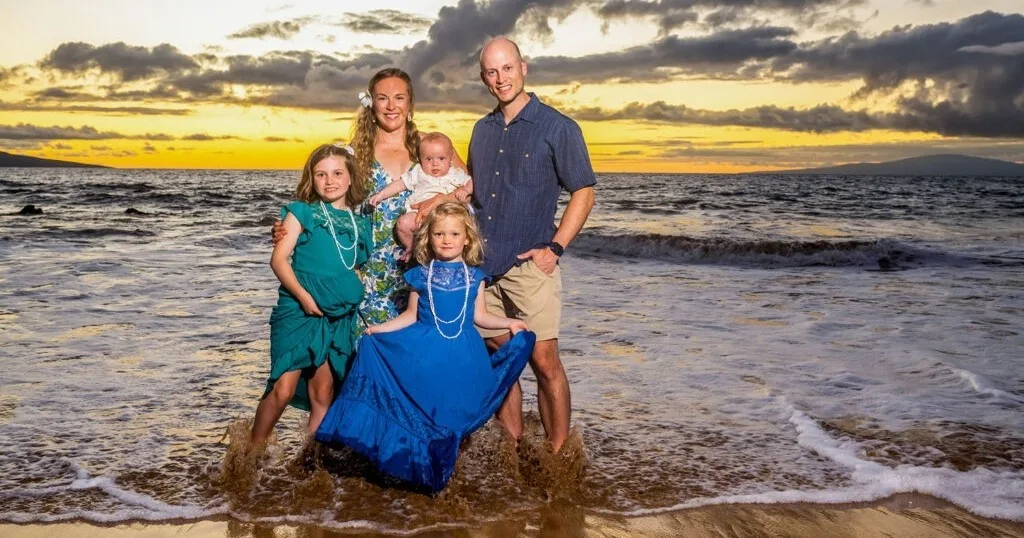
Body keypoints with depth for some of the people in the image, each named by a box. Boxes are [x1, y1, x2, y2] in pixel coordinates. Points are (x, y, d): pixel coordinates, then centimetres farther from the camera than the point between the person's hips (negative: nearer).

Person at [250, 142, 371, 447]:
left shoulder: (360, 224, 11)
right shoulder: (303, 212, 0)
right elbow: (279, 259, -7)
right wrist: (303, 295, -17)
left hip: (339, 317, 4)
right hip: (298, 311, -4)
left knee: (322, 395, 8)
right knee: (283, 389, -11)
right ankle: (252, 451, 7)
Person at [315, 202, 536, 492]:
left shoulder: (474, 277, 3)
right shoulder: (421, 275, 1)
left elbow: (480, 315, 9)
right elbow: (410, 316, 7)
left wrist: (508, 323, 1)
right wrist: (379, 329, 0)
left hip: (462, 355, 1)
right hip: (425, 351, 0)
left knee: (452, 410, 2)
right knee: (423, 407, -2)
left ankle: (439, 472, 19)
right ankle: (420, 465, 16)